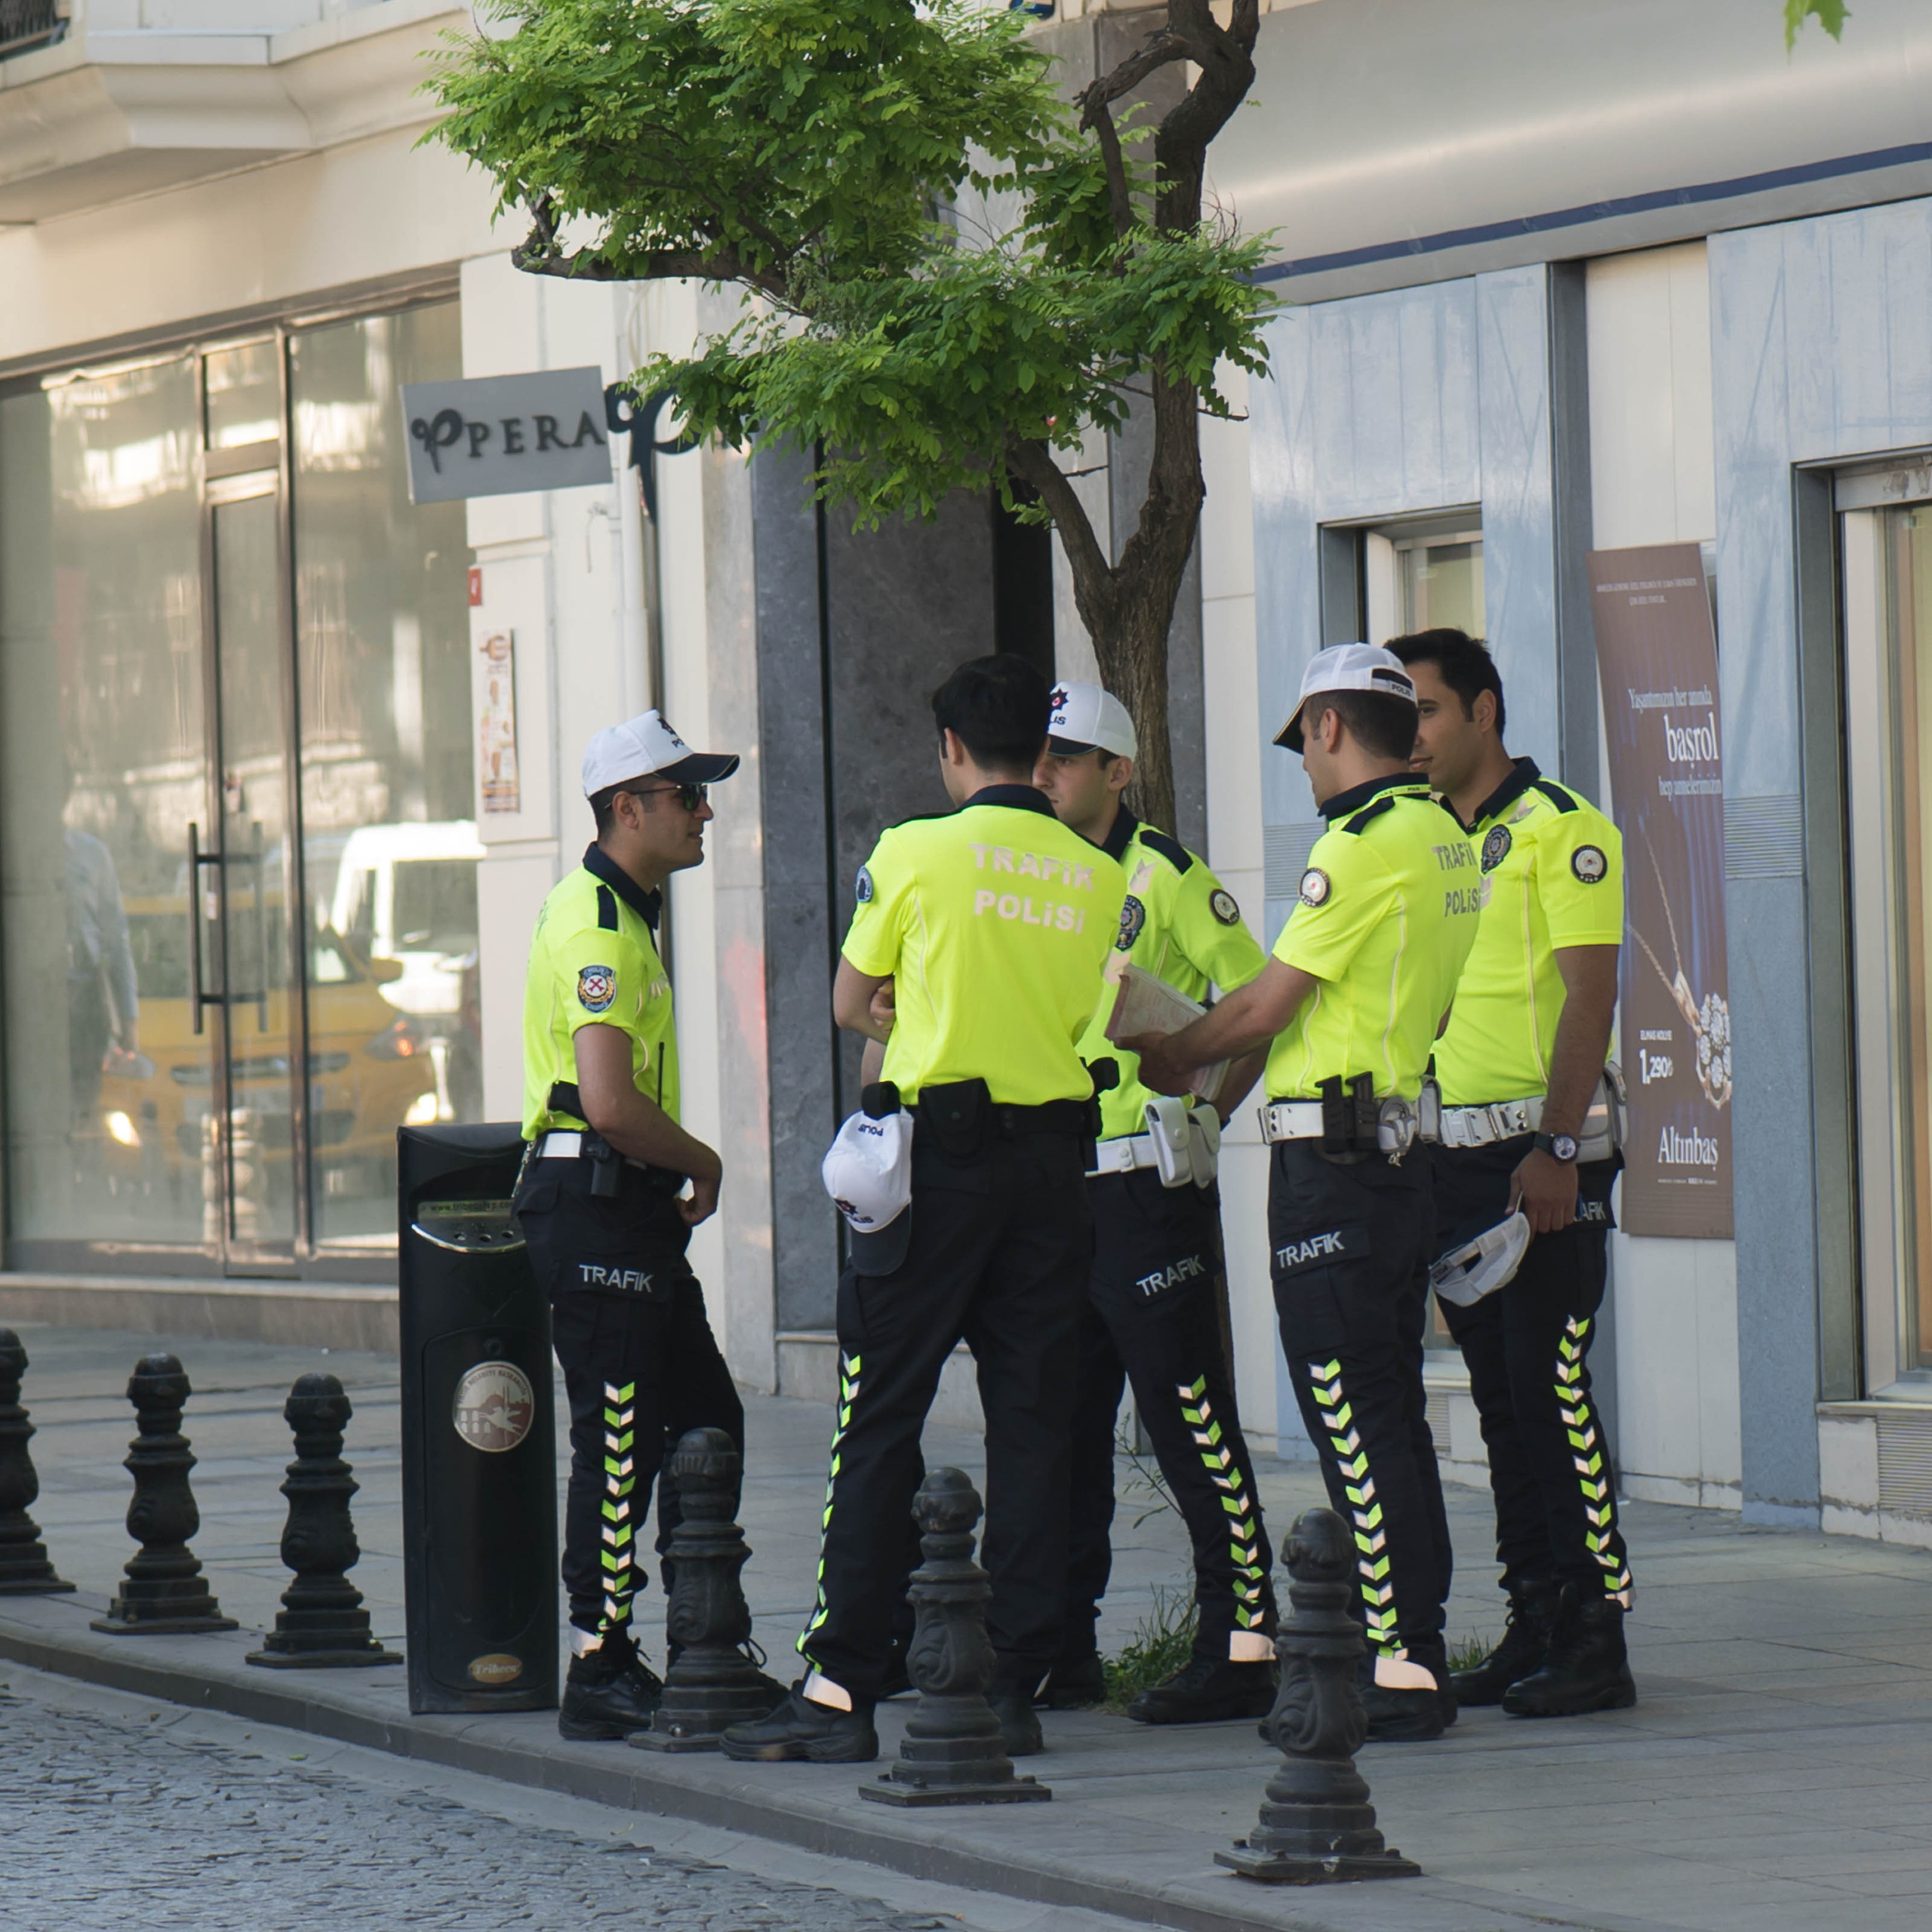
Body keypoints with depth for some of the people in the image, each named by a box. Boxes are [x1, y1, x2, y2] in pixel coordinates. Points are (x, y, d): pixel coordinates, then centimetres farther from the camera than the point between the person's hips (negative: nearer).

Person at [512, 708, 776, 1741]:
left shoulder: (626, 916, 18)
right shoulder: (598, 928, -17)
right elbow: (610, 1102, -27)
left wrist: (678, 1174, 14)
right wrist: (700, 1163, -11)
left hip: (633, 1208, 11)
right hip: (593, 1201, -11)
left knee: (707, 1421, 13)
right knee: (617, 1440, -8)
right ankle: (599, 1675, -4)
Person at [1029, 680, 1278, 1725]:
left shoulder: (1164, 874, -7)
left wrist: (1204, 1114, -10)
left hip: (1148, 1180, -7)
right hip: (1051, 1186, 7)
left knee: (1188, 1415, -7)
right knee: (1063, 1422, 10)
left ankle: (1240, 1640, -5)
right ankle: (1062, 1647, 16)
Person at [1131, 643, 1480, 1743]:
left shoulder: (1363, 844, -14)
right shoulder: (1446, 841, 13)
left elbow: (1266, 1007, -12)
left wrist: (1169, 1059, 6)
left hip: (1332, 1156, -9)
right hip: (1404, 1146, 9)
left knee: (1352, 1414, -8)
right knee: (1392, 1412, 13)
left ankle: (1397, 1662, -10)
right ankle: (1420, 1649, 16)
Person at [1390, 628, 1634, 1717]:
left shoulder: (1558, 829, -7)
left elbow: (1590, 992, -13)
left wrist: (1557, 1150, -21)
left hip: (1539, 1151, -8)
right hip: (1452, 1154, 8)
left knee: (1553, 1390, -10)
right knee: (1501, 1399, 9)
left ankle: (1597, 1637, -8)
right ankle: (1536, 1626, 13)